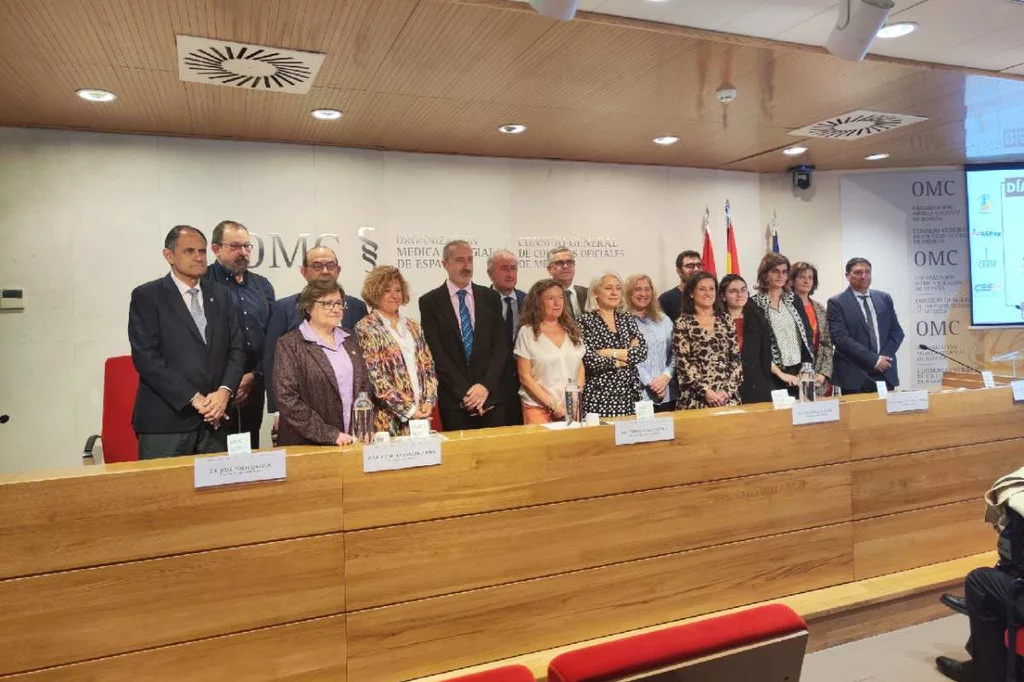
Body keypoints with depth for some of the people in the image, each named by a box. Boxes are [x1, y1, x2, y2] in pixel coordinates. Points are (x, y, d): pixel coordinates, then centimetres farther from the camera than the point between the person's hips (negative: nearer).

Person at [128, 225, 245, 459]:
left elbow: (236, 349, 9)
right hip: (165, 422, -3)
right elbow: (146, 357, -9)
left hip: (214, 422, 4)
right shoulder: (146, 296, -1)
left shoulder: (220, 294, 13)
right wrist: (194, 398, -14)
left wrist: (225, 391, -8)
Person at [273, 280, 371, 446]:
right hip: (305, 445, -5)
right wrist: (329, 435, -18)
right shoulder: (290, 344, -7)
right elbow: (287, 399, -14)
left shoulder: (349, 341, 11)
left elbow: (364, 387, 14)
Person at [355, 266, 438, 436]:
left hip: (420, 414, 5)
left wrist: (429, 401, -4)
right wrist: (408, 409, -14)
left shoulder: (412, 326, 13)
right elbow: (374, 377, -12)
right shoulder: (366, 329, -5)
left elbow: (428, 366, 11)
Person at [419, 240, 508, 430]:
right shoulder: (430, 301, 1)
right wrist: (464, 392, -10)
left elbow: (501, 345, 3)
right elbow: (436, 352, -5)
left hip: (492, 394, 2)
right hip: (454, 399, -2)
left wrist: (486, 386, -9)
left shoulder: (491, 297, 7)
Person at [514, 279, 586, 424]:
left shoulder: (572, 331, 9)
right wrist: (552, 405, -12)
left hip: (572, 409, 4)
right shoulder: (527, 332, -4)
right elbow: (525, 377, -6)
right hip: (539, 408, -3)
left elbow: (580, 369, 11)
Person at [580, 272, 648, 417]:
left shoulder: (628, 318, 11)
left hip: (630, 394, 4)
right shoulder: (586, 321, -4)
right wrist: (627, 355, -4)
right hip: (600, 396, -4)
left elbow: (643, 351, 0)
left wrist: (612, 353, -11)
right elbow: (589, 360, -14)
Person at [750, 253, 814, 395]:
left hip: (798, 374, 4)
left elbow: (806, 334, 8)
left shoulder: (793, 299, 9)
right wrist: (780, 373, -12)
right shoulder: (754, 304, -5)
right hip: (772, 376, -4)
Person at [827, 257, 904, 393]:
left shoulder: (884, 299, 13)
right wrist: (874, 360, -14)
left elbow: (897, 332, 11)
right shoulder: (837, 302, -3)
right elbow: (841, 338, -12)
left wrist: (884, 357, -6)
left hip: (885, 373, 4)